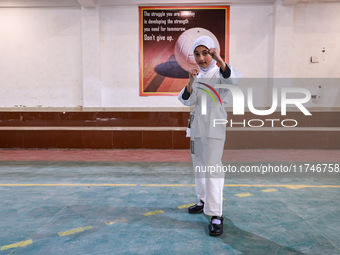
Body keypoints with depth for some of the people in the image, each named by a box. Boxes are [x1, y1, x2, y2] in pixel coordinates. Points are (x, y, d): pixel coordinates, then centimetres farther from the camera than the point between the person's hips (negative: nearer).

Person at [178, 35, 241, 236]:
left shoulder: (219, 73, -3)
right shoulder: (197, 75, 13)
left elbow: (233, 79, -28)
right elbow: (187, 101, -1)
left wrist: (220, 60, -43)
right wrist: (191, 81, -17)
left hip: (214, 126, -7)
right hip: (197, 125, 7)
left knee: (212, 167, -13)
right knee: (199, 165, 16)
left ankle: (216, 215, -7)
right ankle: (204, 202, 33)